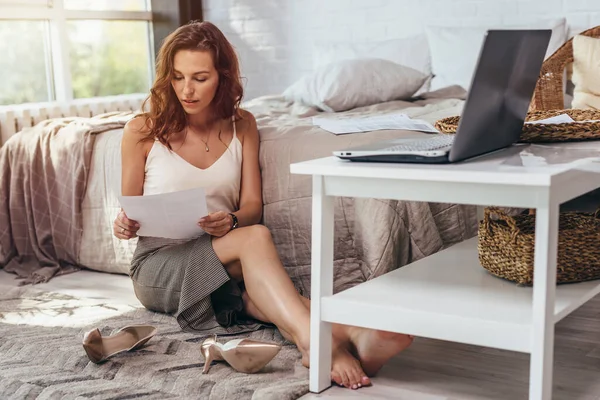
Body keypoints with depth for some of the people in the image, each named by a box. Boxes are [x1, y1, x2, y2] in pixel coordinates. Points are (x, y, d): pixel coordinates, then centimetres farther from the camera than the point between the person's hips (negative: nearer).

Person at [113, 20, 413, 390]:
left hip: (221, 259, 3)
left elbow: (253, 206, 5)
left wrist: (231, 220, -18)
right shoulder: (142, 131, 0)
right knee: (256, 238, -34)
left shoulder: (241, 126, 8)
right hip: (160, 264, -3)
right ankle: (314, 341, -56)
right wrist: (125, 225, -17)